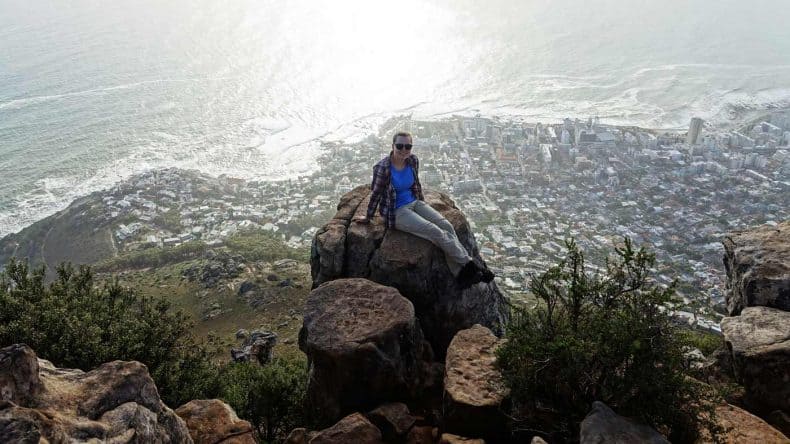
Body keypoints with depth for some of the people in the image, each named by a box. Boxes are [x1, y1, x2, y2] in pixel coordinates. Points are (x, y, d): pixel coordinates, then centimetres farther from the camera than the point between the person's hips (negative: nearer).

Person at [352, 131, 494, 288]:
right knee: (436, 232, -20)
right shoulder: (383, 168, -21)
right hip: (396, 212, -6)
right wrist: (368, 218, 2)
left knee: (447, 226, -15)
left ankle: (462, 275, -16)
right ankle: (470, 266, -9)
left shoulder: (413, 161, -4)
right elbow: (375, 194, -9)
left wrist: (423, 204, 21)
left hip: (414, 203, 6)